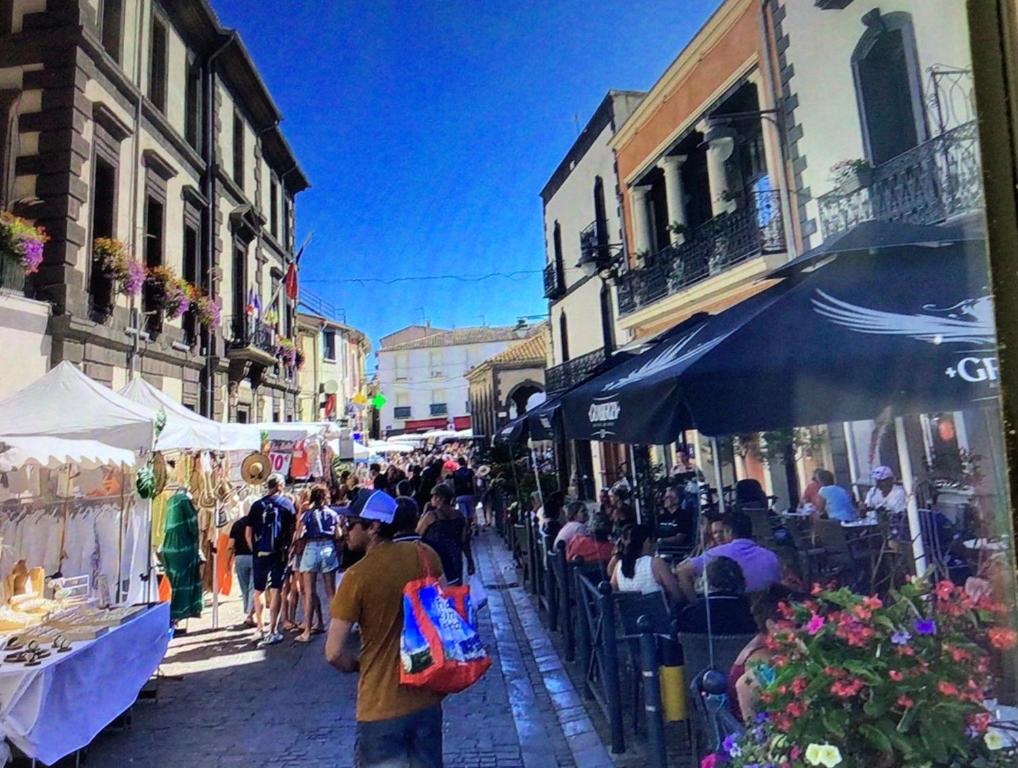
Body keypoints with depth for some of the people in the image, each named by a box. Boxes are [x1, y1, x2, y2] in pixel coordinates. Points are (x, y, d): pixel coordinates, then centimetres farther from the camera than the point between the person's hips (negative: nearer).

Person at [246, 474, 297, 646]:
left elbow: (248, 533, 0)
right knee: (275, 590, 3)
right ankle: (273, 631, 0)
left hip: (260, 554, 1)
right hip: (280, 553, -1)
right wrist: (289, 548, 8)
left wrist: (254, 550, 12)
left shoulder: (257, 505, 2)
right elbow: (293, 528, -5)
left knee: (258, 591, 16)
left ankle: (261, 626, 20)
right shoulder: (287, 504, -2)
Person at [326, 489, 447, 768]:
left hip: (382, 705, -4)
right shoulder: (424, 554, -6)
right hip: (427, 696, 5)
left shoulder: (357, 576, -18)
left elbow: (334, 652, -16)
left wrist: (358, 664, 4)